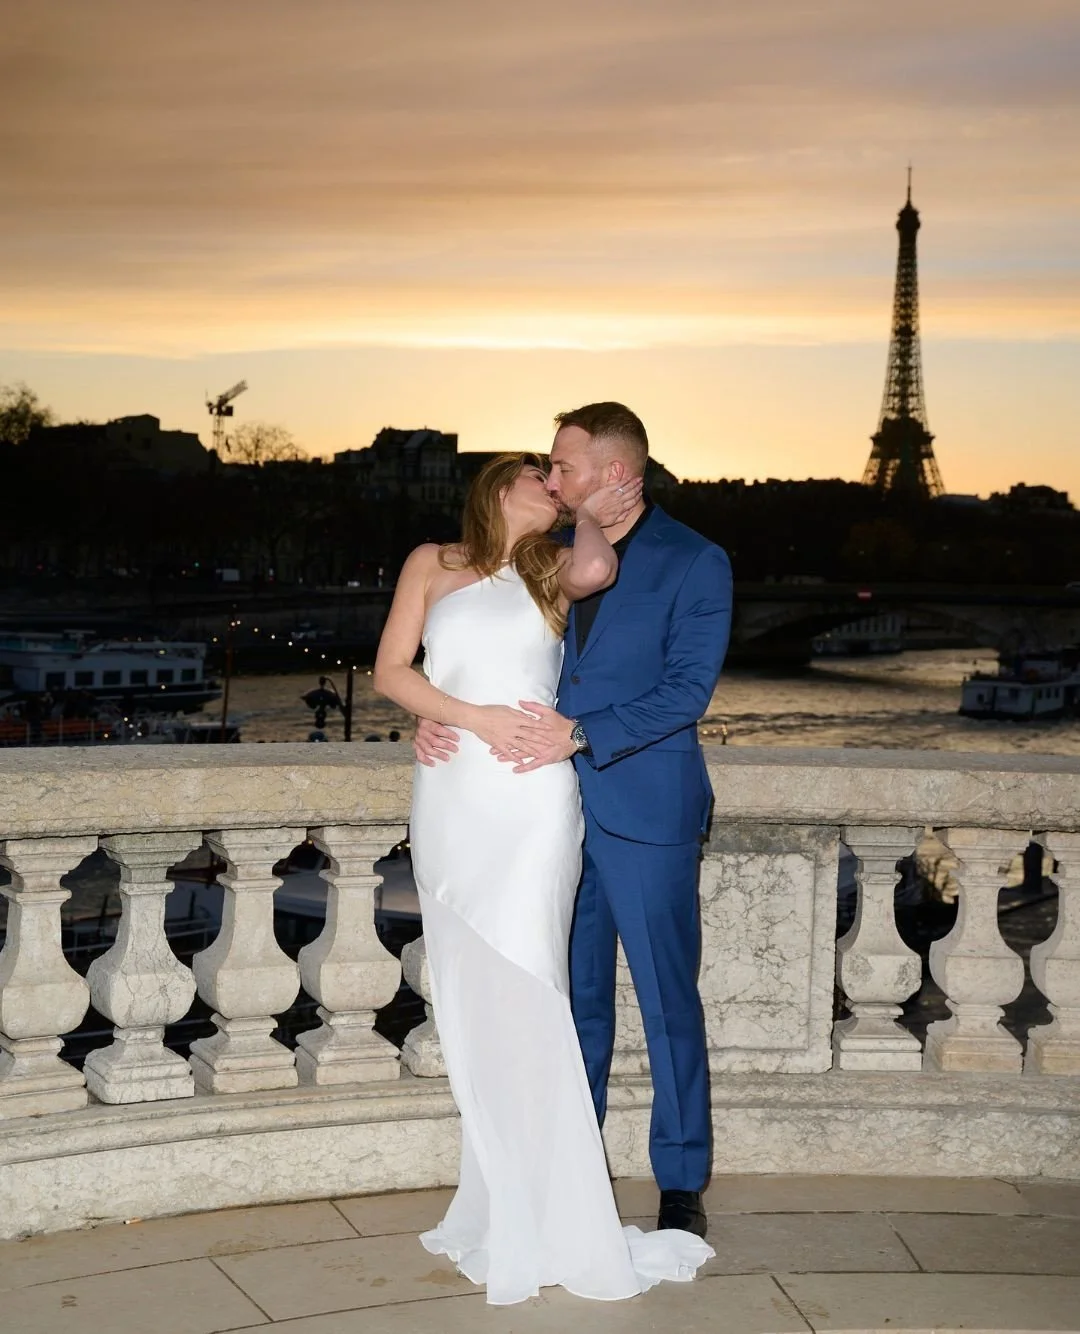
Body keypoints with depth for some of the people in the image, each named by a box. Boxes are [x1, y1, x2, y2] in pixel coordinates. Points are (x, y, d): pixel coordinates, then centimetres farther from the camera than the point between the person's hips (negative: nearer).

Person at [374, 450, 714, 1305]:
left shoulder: (553, 568, 12)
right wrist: (474, 717, -7)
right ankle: (498, 1211, 12)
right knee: (471, 1007, 4)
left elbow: (597, 569, -12)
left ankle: (549, 1227, -1)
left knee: (523, 997, -8)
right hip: (451, 804, 2)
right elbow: (390, 671, 5)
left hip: (532, 805, -2)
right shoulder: (432, 564, 14)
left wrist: (593, 518, 7)